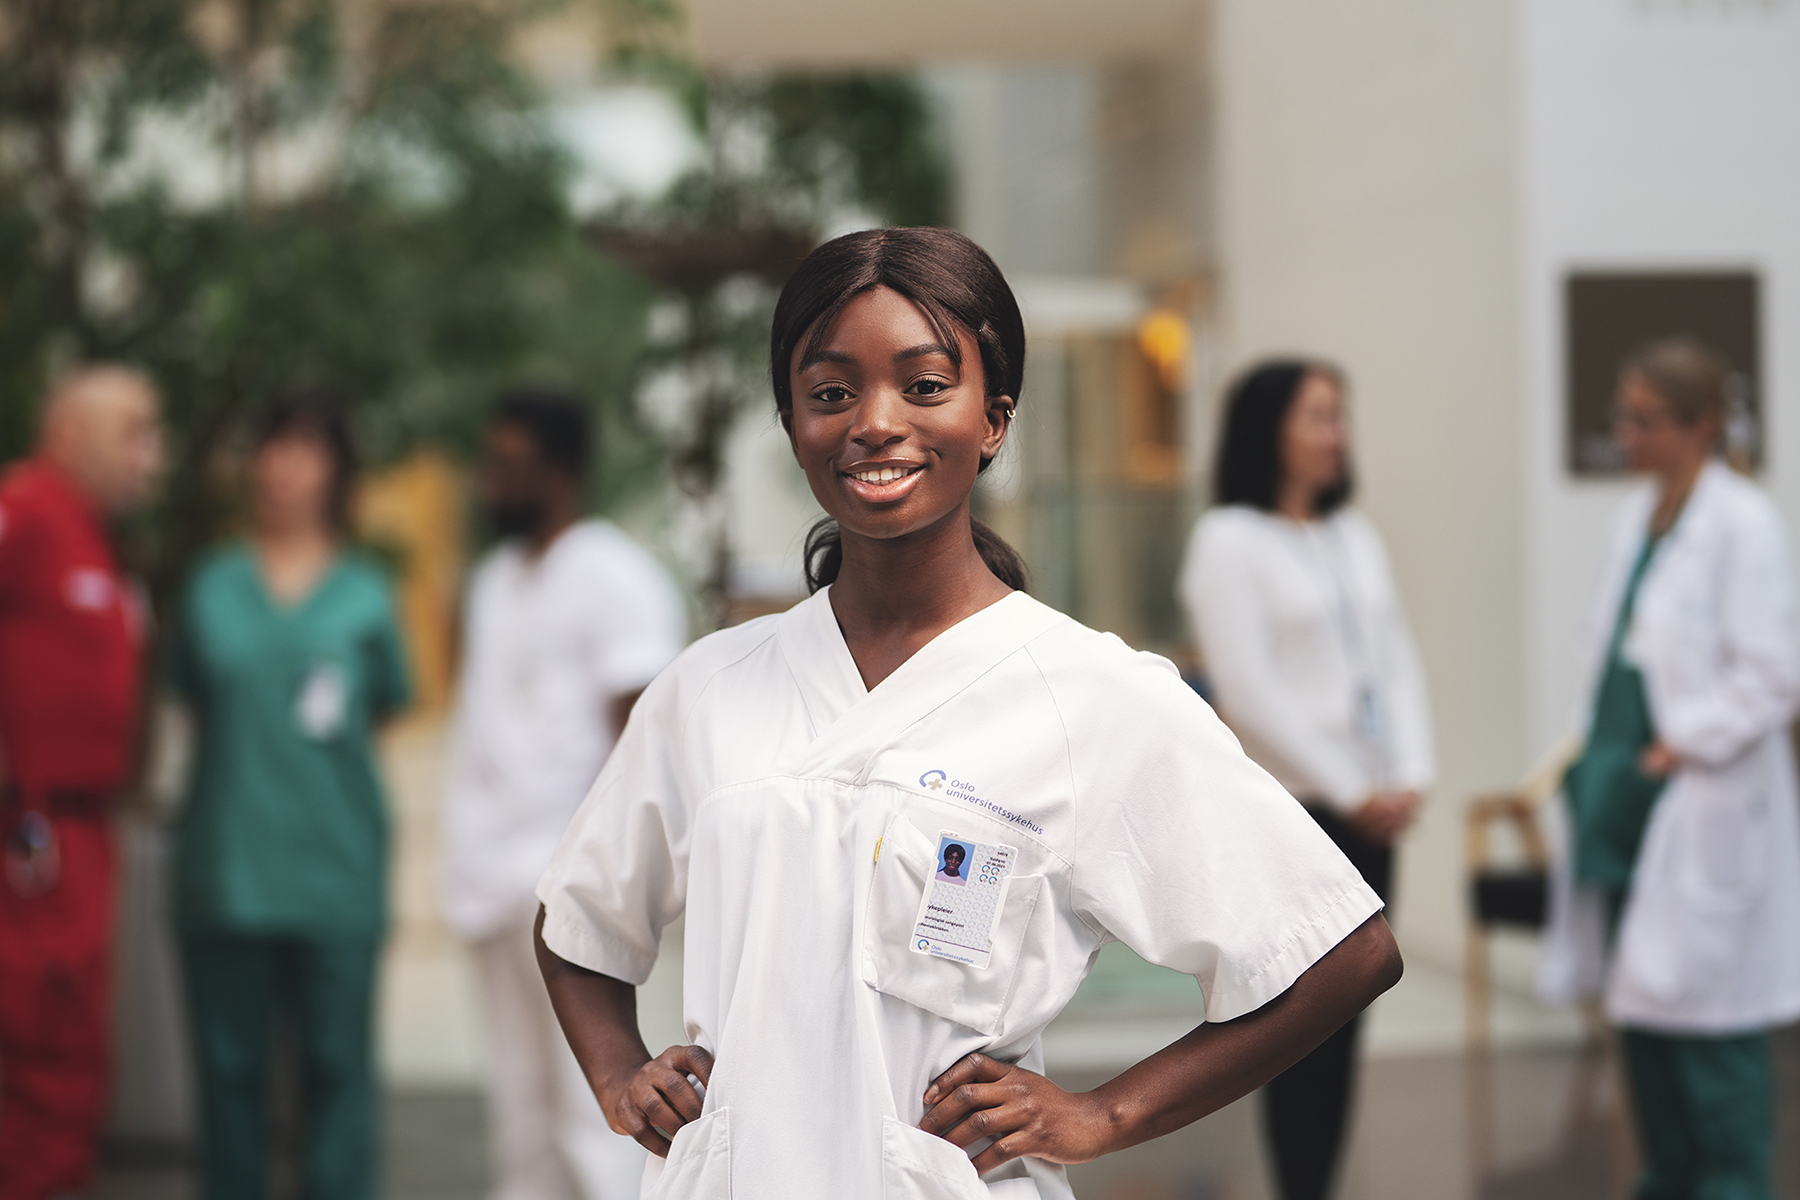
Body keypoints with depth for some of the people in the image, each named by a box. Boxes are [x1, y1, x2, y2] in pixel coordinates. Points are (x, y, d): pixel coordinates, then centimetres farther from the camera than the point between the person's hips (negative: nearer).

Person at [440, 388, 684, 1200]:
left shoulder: (614, 579, -7)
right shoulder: (496, 577, 18)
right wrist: (467, 860, 14)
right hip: (497, 880, 8)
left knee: (589, 1107, -10)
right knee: (518, 1105, 11)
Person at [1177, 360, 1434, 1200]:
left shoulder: (1355, 537, 15)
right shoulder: (1230, 541, -6)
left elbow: (1398, 662, 14)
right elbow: (1249, 694, -12)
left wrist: (1411, 778, -1)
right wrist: (1350, 792, -11)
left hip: (1368, 812, 6)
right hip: (1287, 814, -6)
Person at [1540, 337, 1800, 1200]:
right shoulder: (1638, 518, 13)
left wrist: (1687, 747, -16)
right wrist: (1595, 749, 9)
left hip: (1702, 808, -8)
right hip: (1627, 802, 8)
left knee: (1710, 1017, -4)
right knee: (1641, 1005, 13)